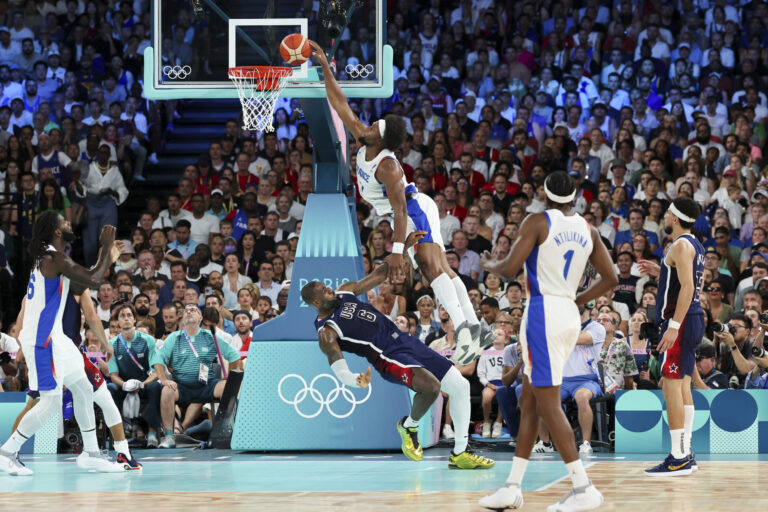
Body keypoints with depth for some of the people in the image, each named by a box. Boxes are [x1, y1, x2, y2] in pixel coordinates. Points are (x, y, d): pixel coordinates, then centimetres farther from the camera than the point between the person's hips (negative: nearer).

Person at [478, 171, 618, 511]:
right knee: (529, 400, 14)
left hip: (543, 311, -7)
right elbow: (610, 279, 11)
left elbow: (509, 269, -13)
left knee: (548, 404, -7)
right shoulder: (588, 230, 11)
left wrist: (488, 265, 9)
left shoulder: (537, 222, -8)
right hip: (570, 315, 7)